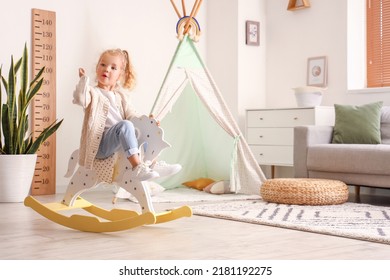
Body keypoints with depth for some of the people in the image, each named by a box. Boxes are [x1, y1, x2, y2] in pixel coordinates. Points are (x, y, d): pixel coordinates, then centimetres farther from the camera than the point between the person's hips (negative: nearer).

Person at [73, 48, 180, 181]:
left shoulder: (120, 95, 20)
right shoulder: (93, 93, 3)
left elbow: (131, 115, 15)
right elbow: (80, 99, -20)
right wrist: (84, 79, -18)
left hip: (120, 142, 7)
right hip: (100, 144, -6)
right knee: (125, 125, -32)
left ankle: (153, 164, -11)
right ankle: (138, 167, -41)